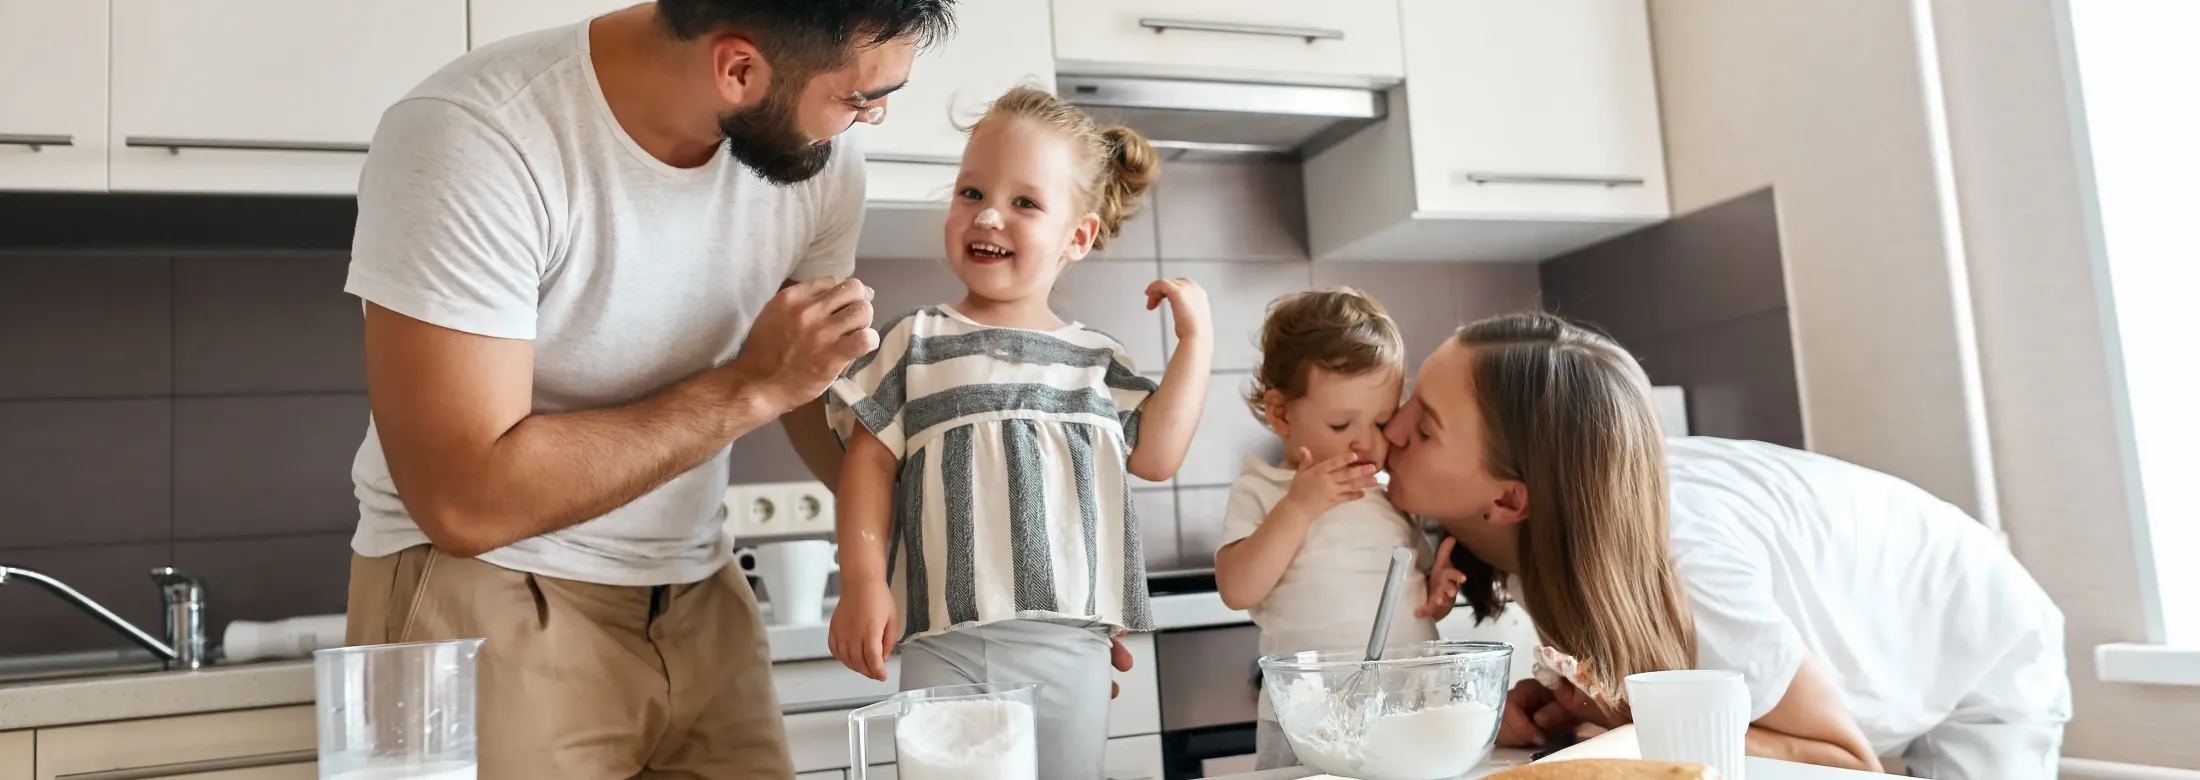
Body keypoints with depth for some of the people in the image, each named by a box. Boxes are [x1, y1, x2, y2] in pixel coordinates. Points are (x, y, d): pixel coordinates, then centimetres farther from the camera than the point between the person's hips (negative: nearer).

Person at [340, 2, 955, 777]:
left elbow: (832, 407, 4)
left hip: (701, 605, 5)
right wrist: (751, 387, -24)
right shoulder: (470, 136, -23)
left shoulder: (819, 164, -8)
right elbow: (464, 502, -27)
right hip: (489, 594, -4)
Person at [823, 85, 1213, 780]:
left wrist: (1196, 342, 5)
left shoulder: (1096, 360, 12)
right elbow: (870, 460, 2)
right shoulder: (919, 344, 5)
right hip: (948, 644, -2)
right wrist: (862, 580, -8)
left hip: (1072, 649, 3)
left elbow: (1156, 456, 6)